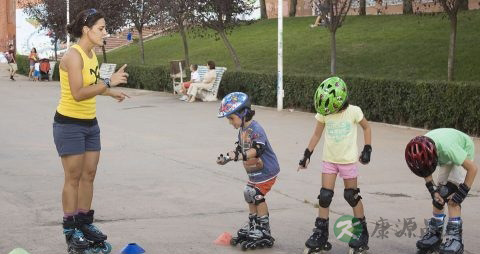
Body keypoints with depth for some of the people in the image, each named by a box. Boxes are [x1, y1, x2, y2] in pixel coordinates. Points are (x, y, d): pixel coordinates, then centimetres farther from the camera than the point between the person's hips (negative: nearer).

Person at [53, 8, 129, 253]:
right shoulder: (74, 55, -20)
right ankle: (70, 231, 7)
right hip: (69, 124, -8)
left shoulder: (91, 54, 6)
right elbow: (78, 93, -28)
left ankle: (84, 223, 21)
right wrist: (109, 82, -29)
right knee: (73, 177, -2)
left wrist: (110, 91, 18)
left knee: (88, 175, 11)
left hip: (90, 123, 8)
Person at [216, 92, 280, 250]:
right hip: (254, 172, 10)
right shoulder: (242, 130, 8)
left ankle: (264, 233, -1)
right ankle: (252, 228, 28)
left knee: (258, 197, -10)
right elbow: (240, 148, 14)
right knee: (249, 196, 14)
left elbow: (257, 149, -36)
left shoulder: (255, 129, -23)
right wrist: (227, 158, 2)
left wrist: (240, 156, -46)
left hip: (266, 170, -10)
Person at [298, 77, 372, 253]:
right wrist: (307, 155, 5)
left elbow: (366, 128, 2)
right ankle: (321, 235, 6)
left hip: (348, 160, -3)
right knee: (324, 196, -2)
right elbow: (317, 134, 6)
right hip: (329, 159, 3)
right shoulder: (323, 113, -6)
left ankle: (362, 232, 18)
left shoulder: (353, 112, -14)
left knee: (352, 196, 4)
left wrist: (367, 149, -5)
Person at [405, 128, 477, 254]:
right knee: (439, 196, 0)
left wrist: (461, 193, -30)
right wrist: (432, 190, -15)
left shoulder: (447, 148, -44)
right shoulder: (420, 149, -28)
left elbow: (473, 168, -32)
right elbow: (426, 172, -5)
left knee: (450, 192, -20)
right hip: (447, 159, 6)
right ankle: (434, 234, 11)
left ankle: (455, 238, -20)